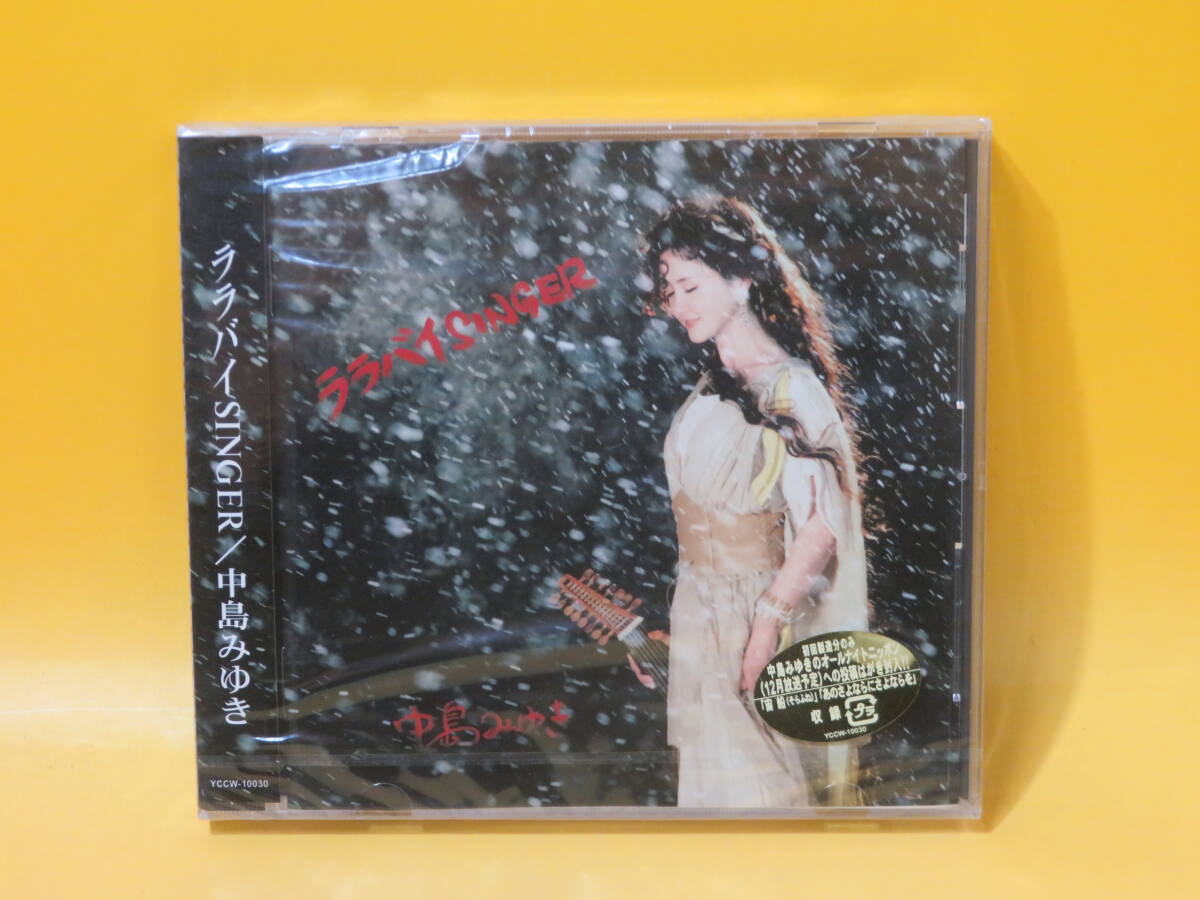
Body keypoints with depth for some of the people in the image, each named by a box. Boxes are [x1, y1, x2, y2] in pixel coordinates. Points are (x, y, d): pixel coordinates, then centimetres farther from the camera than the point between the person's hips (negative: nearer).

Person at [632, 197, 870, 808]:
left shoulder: (789, 388, -17)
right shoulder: (712, 387, 7)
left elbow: (818, 532, -20)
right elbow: (696, 515, 10)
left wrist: (764, 632, -19)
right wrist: (659, 630, 11)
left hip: (762, 614, -7)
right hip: (698, 612, 7)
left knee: (759, 782, 6)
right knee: (715, 776, 17)